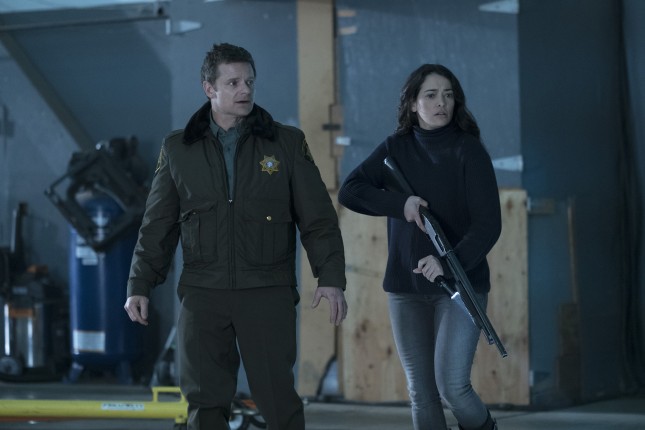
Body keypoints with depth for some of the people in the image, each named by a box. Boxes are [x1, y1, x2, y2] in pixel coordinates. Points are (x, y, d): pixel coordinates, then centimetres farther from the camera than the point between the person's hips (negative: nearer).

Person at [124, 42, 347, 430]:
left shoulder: (287, 143, 4)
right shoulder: (178, 149, 9)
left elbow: (318, 219, 2)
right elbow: (158, 226, 13)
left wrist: (331, 278, -7)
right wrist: (140, 285, 7)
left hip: (268, 293, -2)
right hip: (202, 293, 2)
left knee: (278, 397, -4)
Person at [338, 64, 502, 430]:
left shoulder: (469, 151, -4)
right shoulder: (395, 149, 6)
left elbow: (489, 225, -11)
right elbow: (349, 191, -6)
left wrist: (449, 264, -26)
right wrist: (401, 204, -20)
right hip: (406, 287, 4)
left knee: (452, 385, -13)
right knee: (422, 394, 4)